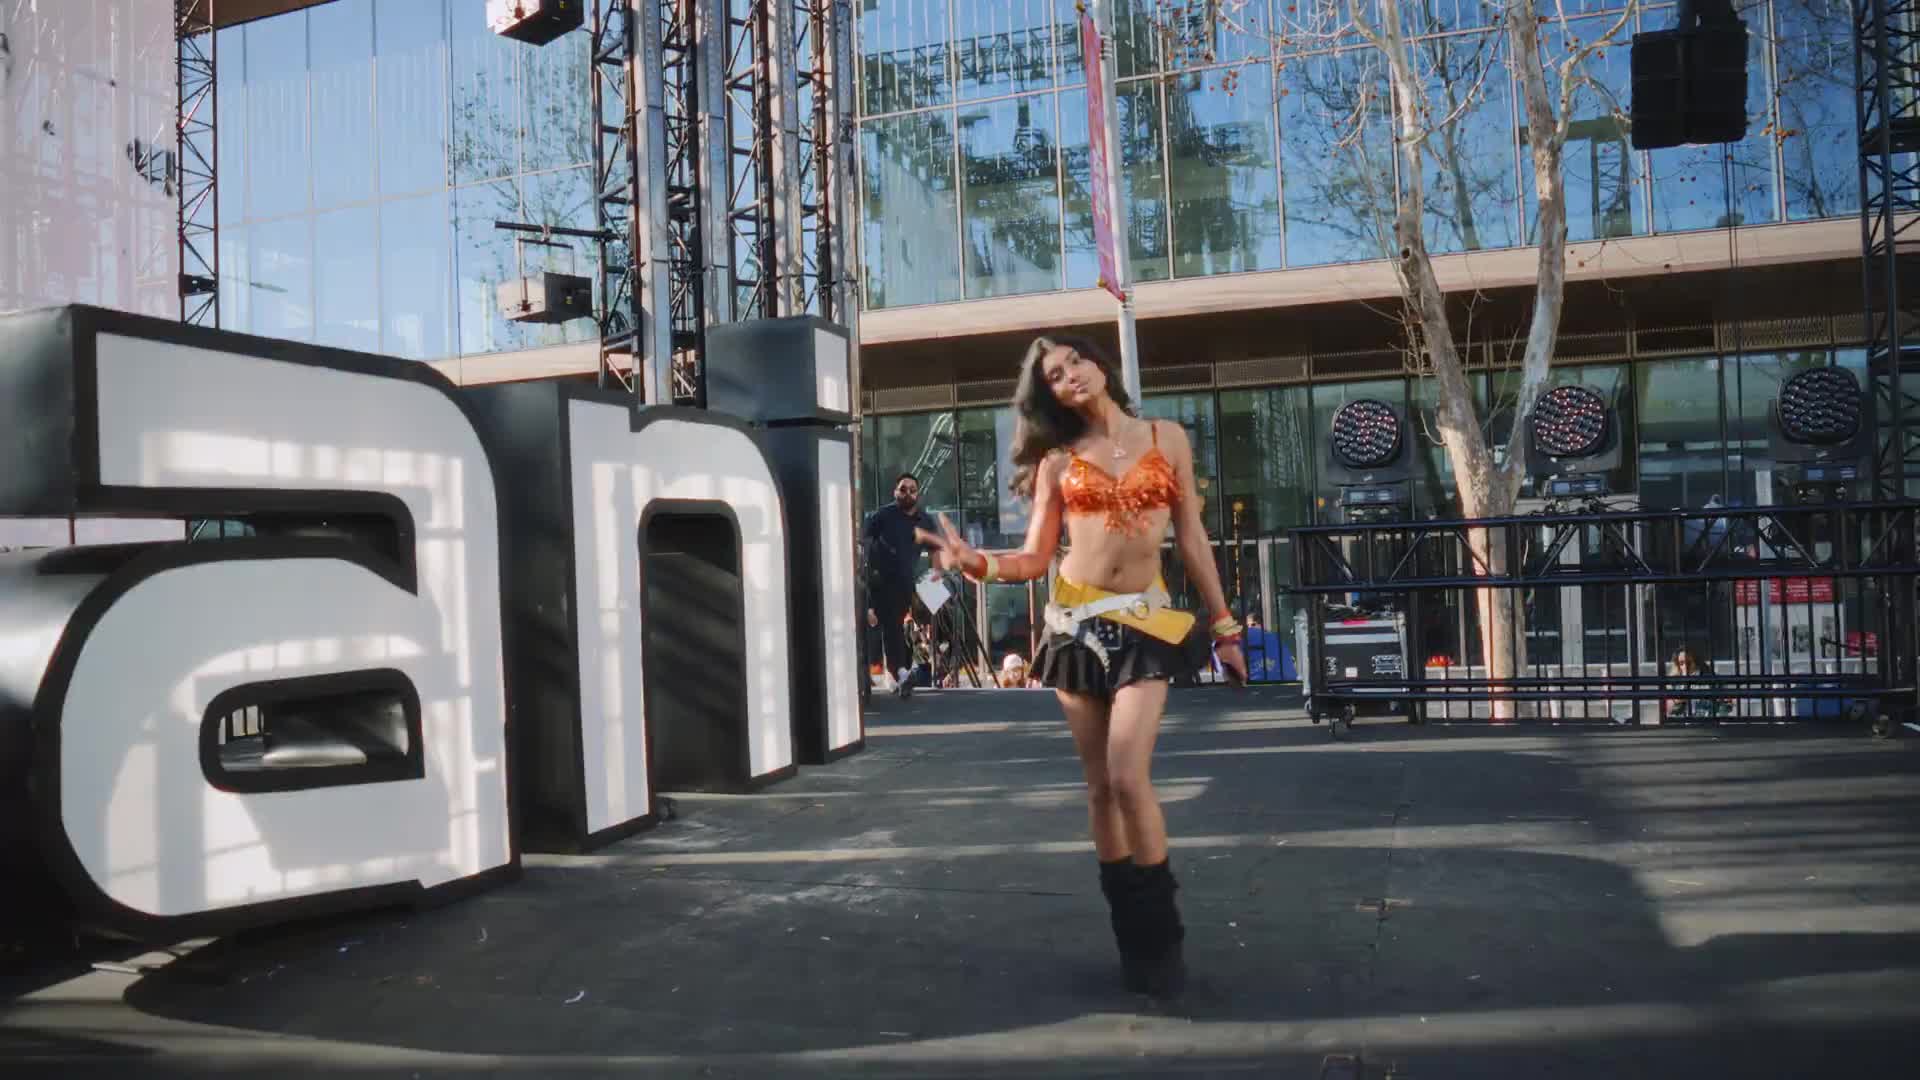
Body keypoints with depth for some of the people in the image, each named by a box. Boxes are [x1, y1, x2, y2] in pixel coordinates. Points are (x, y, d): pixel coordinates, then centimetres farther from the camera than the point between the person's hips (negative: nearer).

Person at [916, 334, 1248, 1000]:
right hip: (1075, 621, 2)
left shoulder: (1166, 439, 7)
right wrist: (975, 562, -17)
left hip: (1145, 620, -2)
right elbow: (1035, 559, 3)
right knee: (1099, 783, 4)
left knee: (1128, 774, -16)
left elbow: (1192, 539, 9)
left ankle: (1159, 936, 0)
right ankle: (1135, 937, 17)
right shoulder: (1058, 459, 7)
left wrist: (1223, 626, 9)